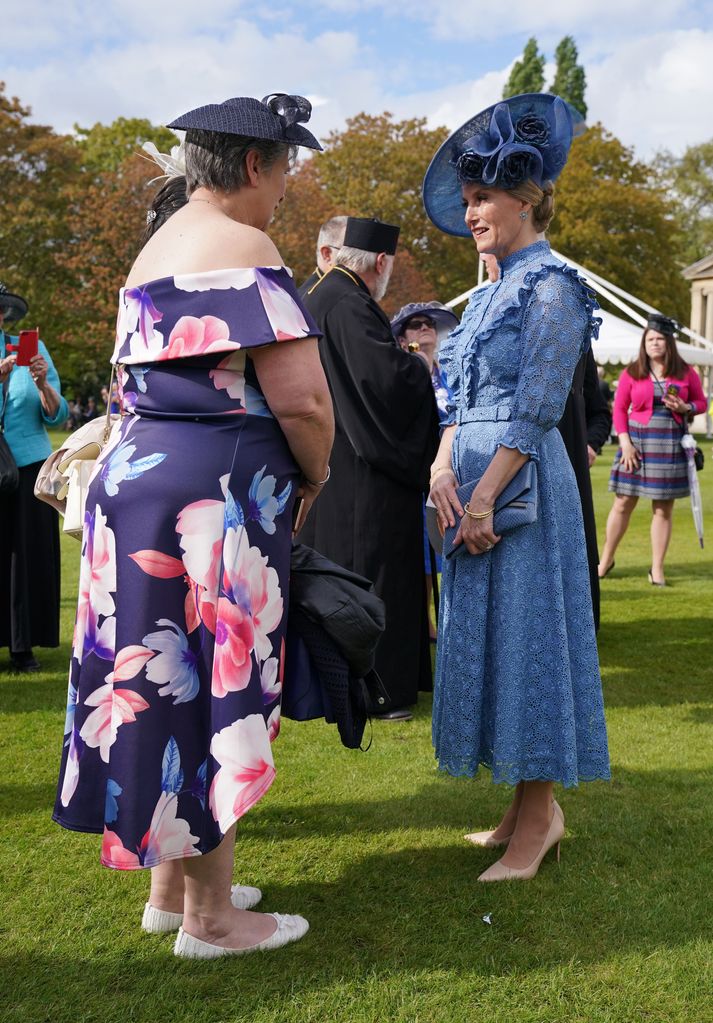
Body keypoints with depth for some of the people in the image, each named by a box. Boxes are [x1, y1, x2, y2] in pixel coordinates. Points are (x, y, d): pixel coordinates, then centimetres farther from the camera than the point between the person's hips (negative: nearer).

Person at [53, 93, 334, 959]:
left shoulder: (155, 251, 17)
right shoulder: (240, 247, -12)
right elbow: (302, 398, -21)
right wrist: (315, 474, -1)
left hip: (140, 473, 9)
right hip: (215, 495, -9)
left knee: (166, 686, 15)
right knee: (215, 696, 0)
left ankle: (171, 887, 29)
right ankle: (211, 917, 14)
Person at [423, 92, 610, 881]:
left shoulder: (551, 285, -10)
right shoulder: (491, 291, 17)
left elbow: (535, 412, -16)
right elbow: (463, 399, 14)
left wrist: (483, 499, -18)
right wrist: (443, 468, -3)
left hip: (522, 485, -9)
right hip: (475, 485, 9)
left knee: (522, 635, -3)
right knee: (486, 635, 11)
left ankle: (539, 816, 10)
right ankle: (529, 806, 23)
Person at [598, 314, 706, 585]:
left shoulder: (685, 373, 5)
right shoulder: (631, 373, 2)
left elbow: (701, 402, 11)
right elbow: (619, 409, 2)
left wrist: (685, 407, -11)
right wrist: (625, 442, -8)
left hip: (671, 444, 1)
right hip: (637, 442, -1)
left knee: (663, 508, 4)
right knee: (623, 503, 2)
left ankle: (657, 568, 12)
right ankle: (606, 560, 16)